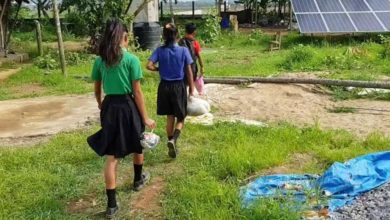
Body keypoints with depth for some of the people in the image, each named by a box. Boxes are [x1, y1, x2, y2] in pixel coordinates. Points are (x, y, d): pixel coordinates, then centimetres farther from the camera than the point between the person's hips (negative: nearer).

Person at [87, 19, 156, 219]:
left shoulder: (100, 60, 3)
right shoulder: (131, 59, -11)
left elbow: (97, 88, 13)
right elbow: (137, 92, -12)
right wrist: (145, 118, -6)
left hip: (109, 107, 4)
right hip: (127, 106, -3)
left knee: (111, 157, 5)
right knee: (137, 145, 25)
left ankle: (111, 204, 4)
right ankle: (138, 179, 47)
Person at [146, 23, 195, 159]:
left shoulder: (160, 50, -5)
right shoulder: (183, 50, -8)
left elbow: (149, 66, -15)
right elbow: (189, 72, -6)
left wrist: (159, 69, 5)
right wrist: (191, 90, 1)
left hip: (165, 87, 2)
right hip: (179, 87, -2)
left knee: (170, 117, 16)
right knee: (180, 118, 10)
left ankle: (172, 146, 23)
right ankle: (173, 140, -16)